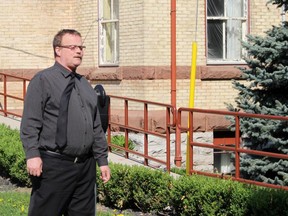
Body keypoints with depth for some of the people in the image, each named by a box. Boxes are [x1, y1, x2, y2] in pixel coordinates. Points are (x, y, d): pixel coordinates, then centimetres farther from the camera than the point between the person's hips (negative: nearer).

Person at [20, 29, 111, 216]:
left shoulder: (85, 85, 18)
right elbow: (30, 123, -9)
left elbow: (96, 127, 21)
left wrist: (103, 160, 18)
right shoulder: (43, 80, -3)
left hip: (86, 165, 7)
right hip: (54, 165, -6)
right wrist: (33, 154, -20)